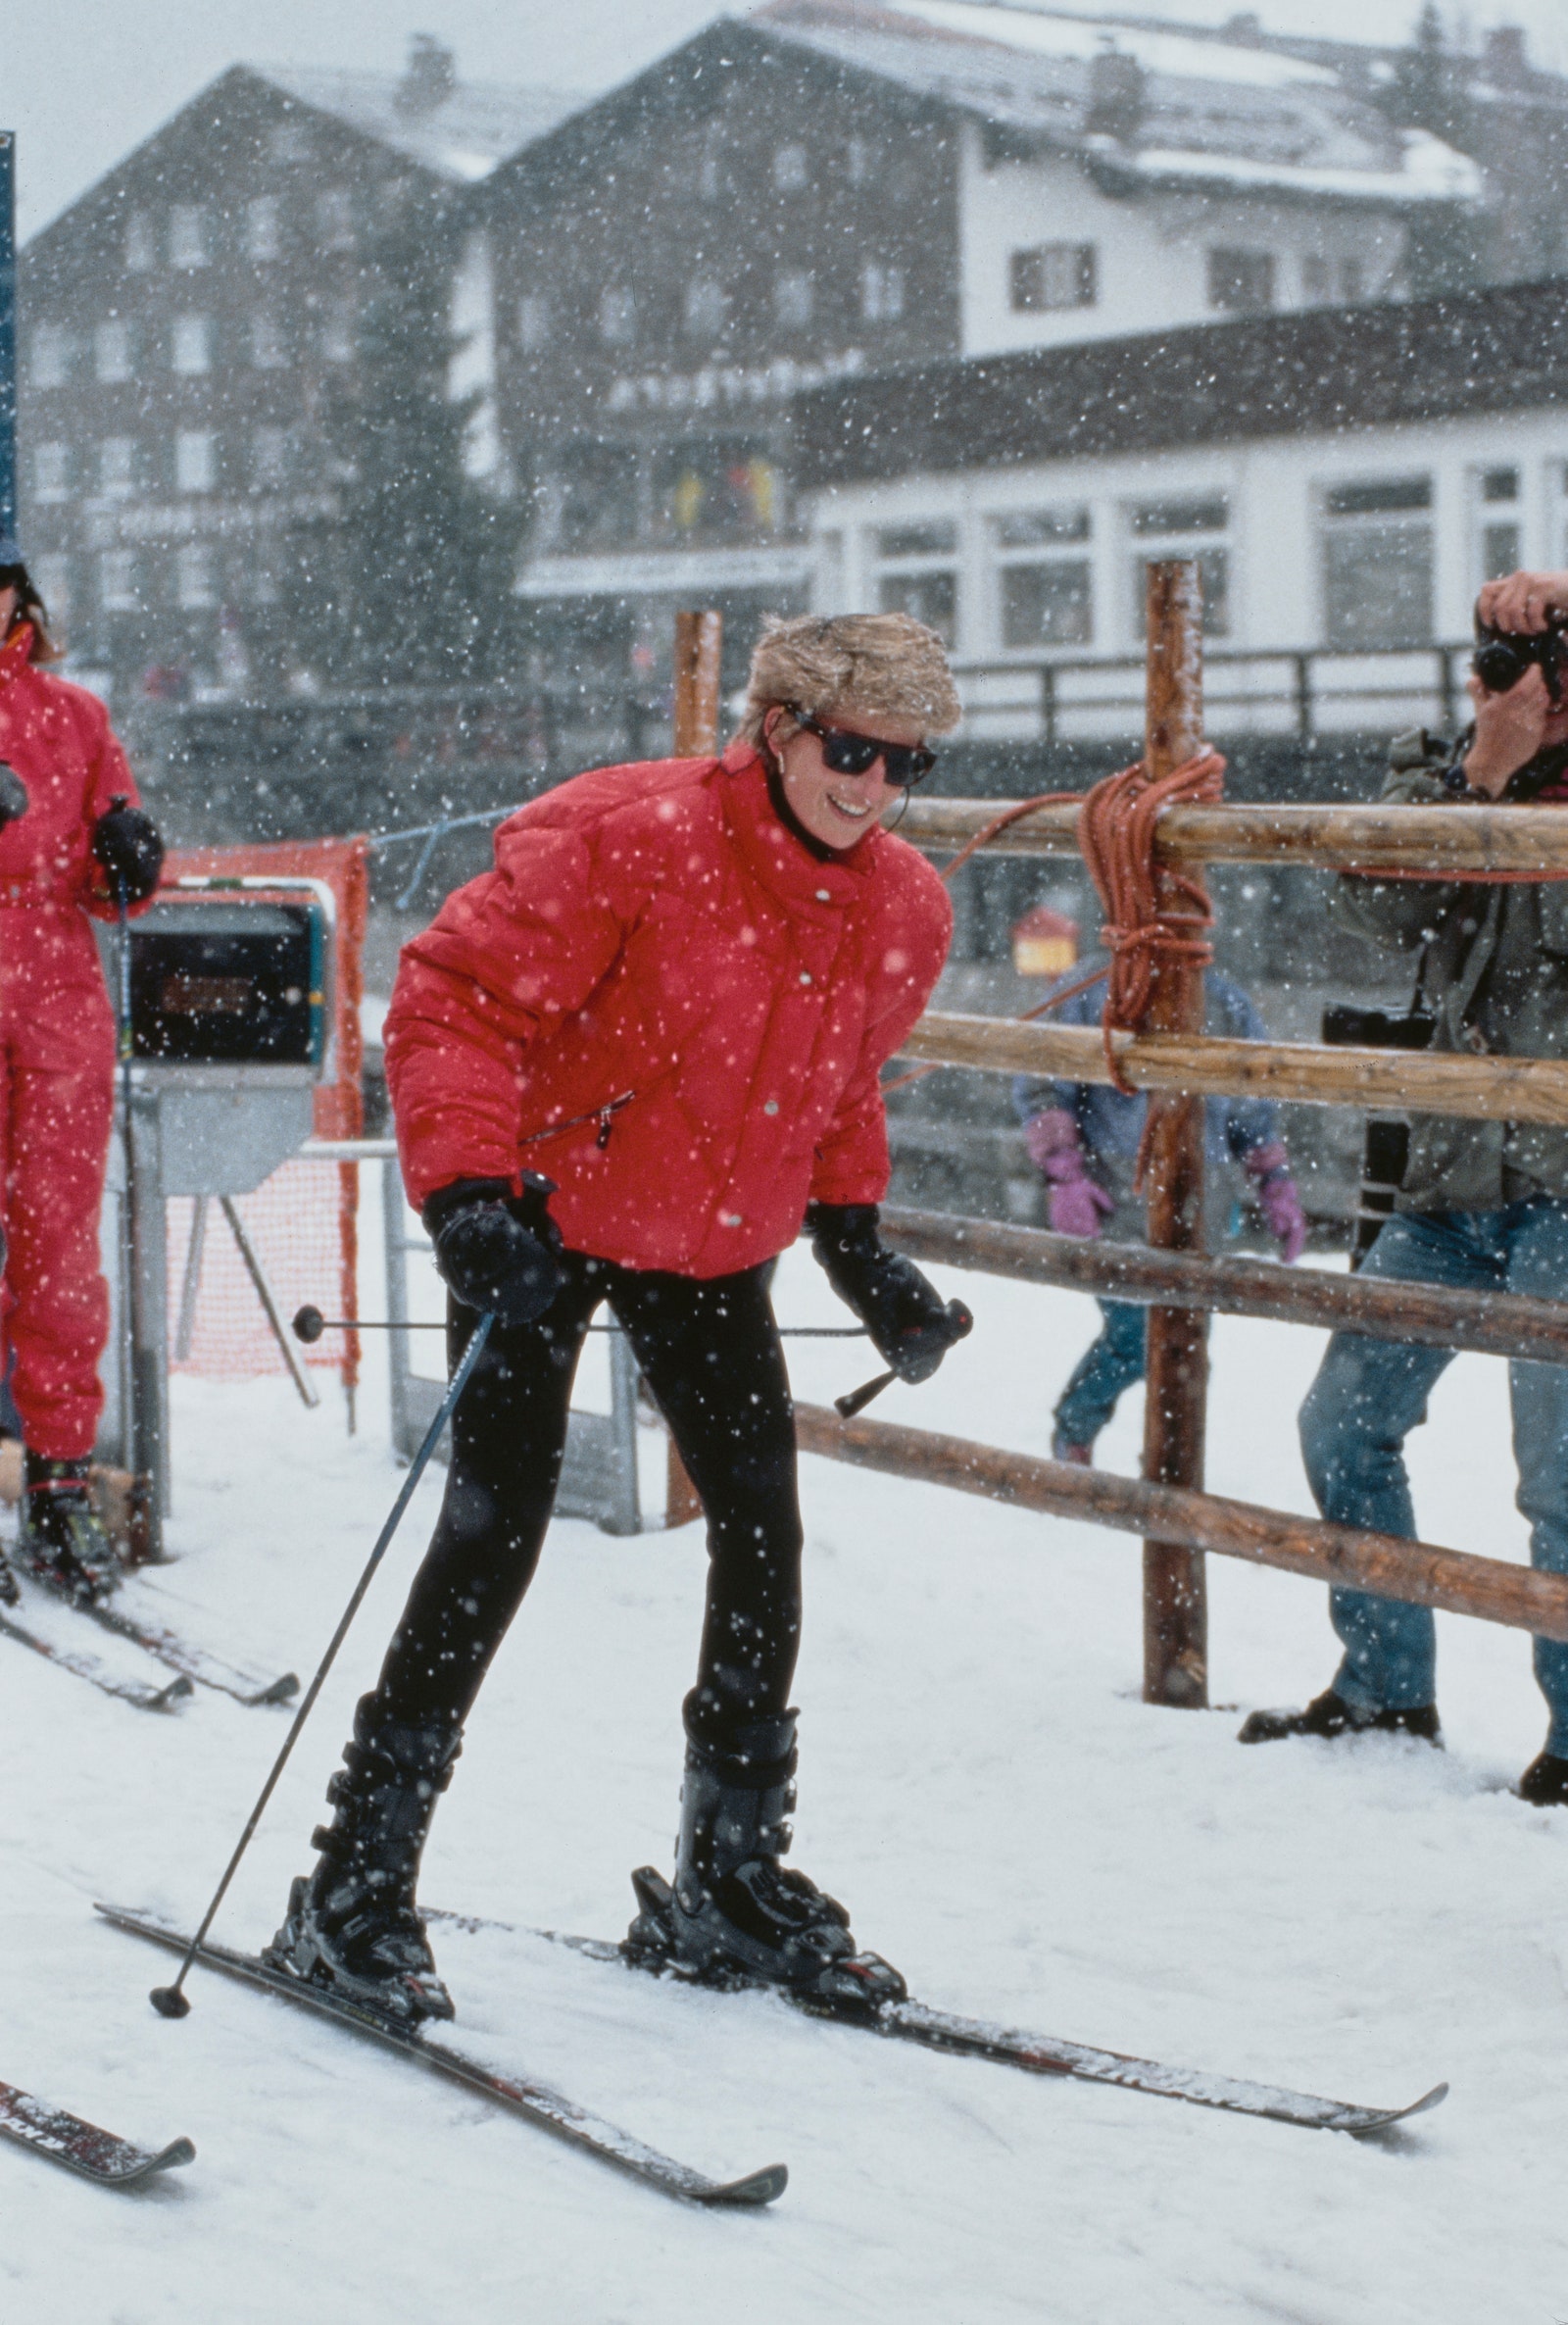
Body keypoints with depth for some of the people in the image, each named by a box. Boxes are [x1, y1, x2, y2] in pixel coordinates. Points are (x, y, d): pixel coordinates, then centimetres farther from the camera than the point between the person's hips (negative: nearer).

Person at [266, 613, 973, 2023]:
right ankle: (358, 1885, -2)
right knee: (496, 1532, -11)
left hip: (715, 1246, 6)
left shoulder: (904, 913, -2)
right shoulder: (631, 842, -23)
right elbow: (456, 995, -22)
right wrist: (470, 1190, -32)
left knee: (766, 1538, 3)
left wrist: (858, 1245, 9)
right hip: (546, 1220, -6)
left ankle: (730, 1878, 19)